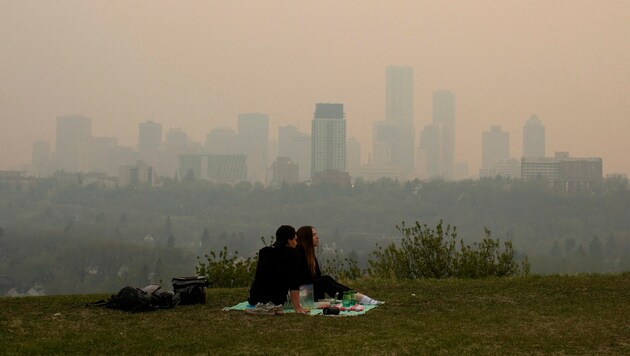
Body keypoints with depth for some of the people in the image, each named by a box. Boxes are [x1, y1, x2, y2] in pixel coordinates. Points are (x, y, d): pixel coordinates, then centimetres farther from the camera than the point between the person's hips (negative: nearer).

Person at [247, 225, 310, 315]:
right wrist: (297, 307, -6)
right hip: (276, 300, -4)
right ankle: (273, 307, 2)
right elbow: (294, 284, -8)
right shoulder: (292, 253, -3)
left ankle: (261, 306, 10)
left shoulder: (263, 251, 12)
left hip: (254, 299, 4)